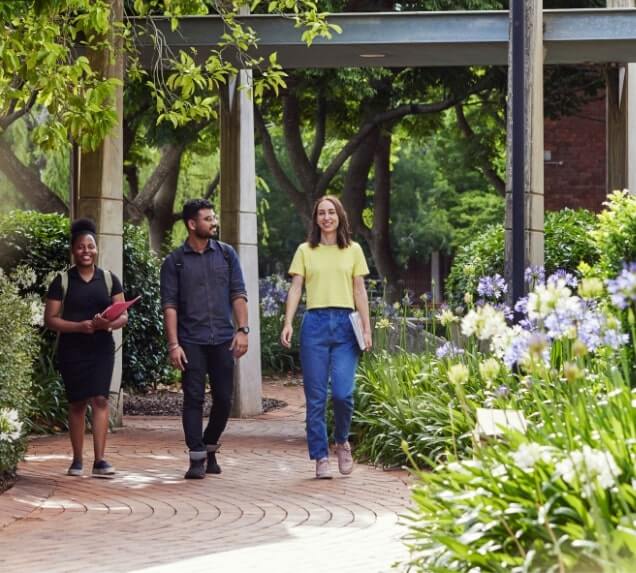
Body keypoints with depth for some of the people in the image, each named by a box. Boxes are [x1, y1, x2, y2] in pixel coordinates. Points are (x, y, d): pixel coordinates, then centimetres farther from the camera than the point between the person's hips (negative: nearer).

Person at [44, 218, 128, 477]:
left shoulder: (109, 279, 7)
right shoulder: (62, 281, 2)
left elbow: (123, 316, 6)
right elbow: (50, 318, -2)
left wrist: (108, 323, -17)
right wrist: (79, 326, -17)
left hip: (102, 347, 1)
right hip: (71, 348, -1)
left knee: (100, 399, -10)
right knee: (77, 403, 3)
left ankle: (99, 460, -13)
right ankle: (77, 460, 11)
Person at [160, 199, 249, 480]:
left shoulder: (226, 254, 9)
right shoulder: (174, 261, 2)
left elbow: (238, 294, 7)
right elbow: (169, 305, -1)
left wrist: (242, 329, -5)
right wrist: (173, 344, -9)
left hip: (223, 340, 2)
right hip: (191, 341, -2)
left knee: (224, 398, 4)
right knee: (193, 398, -5)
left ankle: (210, 447, 25)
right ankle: (197, 458, -1)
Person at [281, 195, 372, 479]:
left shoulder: (353, 250, 11)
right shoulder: (305, 251, 10)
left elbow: (360, 292, 10)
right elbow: (295, 288, 4)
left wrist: (367, 328, 3)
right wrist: (288, 323, -9)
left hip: (345, 323, 0)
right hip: (315, 323, 0)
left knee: (343, 392, -11)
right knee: (316, 397, -1)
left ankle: (342, 441, 16)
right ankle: (321, 458, 7)